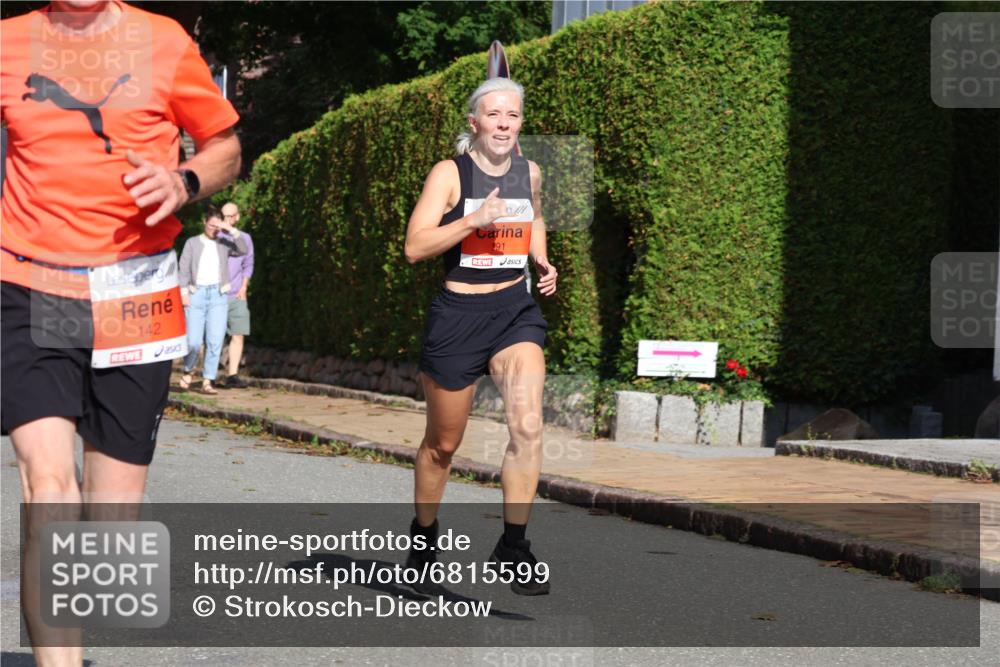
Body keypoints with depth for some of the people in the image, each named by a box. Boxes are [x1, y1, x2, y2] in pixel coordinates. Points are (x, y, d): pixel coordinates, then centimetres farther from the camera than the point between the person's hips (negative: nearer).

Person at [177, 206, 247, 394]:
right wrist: (184, 292, -6)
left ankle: (207, 382, -5)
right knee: (194, 341, -7)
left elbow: (243, 250, -6)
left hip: (218, 295, 1)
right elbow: (184, 269, 4)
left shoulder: (224, 244, 12)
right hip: (196, 294, -1)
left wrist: (231, 229, -10)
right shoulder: (192, 243, 9)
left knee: (215, 341, -9)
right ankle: (187, 372, 21)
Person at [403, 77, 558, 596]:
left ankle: (513, 544, -12)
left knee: (527, 425, -19)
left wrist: (542, 262, 11)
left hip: (516, 311, 3)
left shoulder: (530, 173, 8)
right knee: (442, 443, 10)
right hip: (458, 314, -3)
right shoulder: (449, 174, -7)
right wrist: (474, 219, -24)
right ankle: (423, 535, 33)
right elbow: (414, 247, -15)